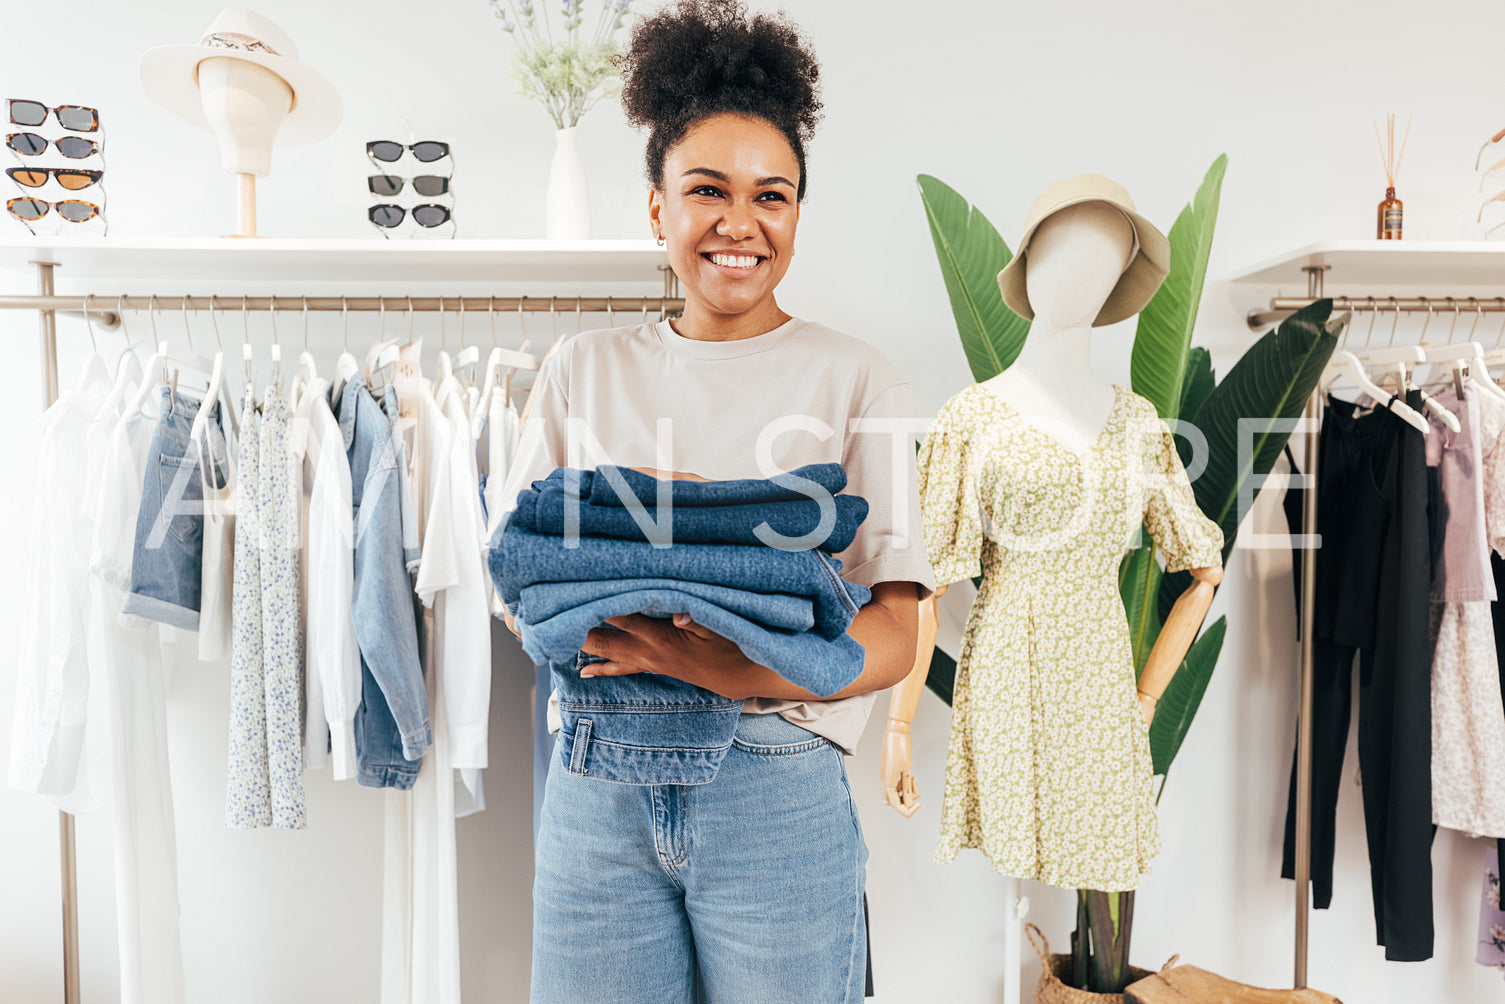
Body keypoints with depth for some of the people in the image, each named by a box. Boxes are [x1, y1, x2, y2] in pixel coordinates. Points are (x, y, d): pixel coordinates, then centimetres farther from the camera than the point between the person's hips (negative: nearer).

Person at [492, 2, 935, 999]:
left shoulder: (857, 380, -1)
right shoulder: (584, 369, 7)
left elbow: (892, 638, -6)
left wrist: (725, 666, -23)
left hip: (777, 793, -1)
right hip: (597, 788, 2)